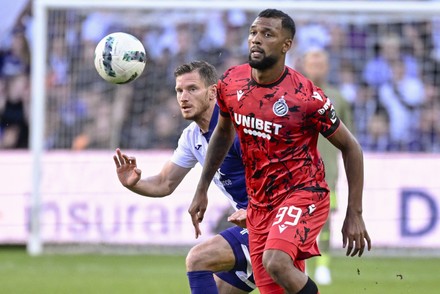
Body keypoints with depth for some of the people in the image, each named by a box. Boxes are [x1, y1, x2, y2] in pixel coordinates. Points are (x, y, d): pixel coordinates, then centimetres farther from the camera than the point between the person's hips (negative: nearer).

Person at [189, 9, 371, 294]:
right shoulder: (231, 82, -3)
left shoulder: (306, 96, -18)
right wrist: (202, 190, 15)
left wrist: (355, 214, -9)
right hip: (259, 203, 6)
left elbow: (350, 147, -7)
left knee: (276, 262, -32)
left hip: (303, 194, -6)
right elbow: (223, 132, 17)